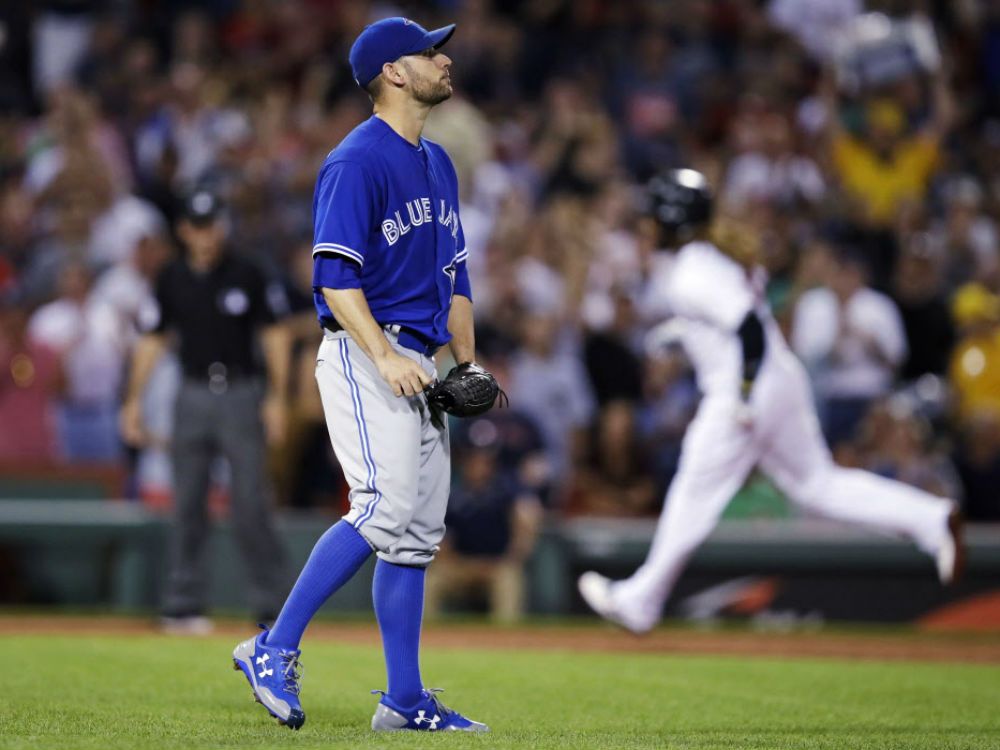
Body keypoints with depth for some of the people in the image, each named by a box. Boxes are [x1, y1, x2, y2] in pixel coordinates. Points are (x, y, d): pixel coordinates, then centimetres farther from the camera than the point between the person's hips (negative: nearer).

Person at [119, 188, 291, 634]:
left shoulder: (245, 276, -1)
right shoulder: (171, 280, 7)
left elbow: (274, 335, 1)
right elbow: (153, 340, 12)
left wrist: (277, 398, -7)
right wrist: (134, 399, 5)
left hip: (240, 396, -3)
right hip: (193, 397, 3)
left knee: (250, 502, -7)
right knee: (188, 505, 3)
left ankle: (271, 602, -2)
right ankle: (183, 605, 6)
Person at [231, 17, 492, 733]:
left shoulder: (437, 163, 19)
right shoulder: (358, 162, -10)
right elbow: (335, 273, -19)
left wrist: (469, 365, 14)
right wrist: (383, 355, -29)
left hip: (416, 365, 9)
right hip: (363, 356, -9)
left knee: (419, 530, 6)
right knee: (386, 507, -22)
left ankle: (405, 701, 9)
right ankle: (274, 649, -17)